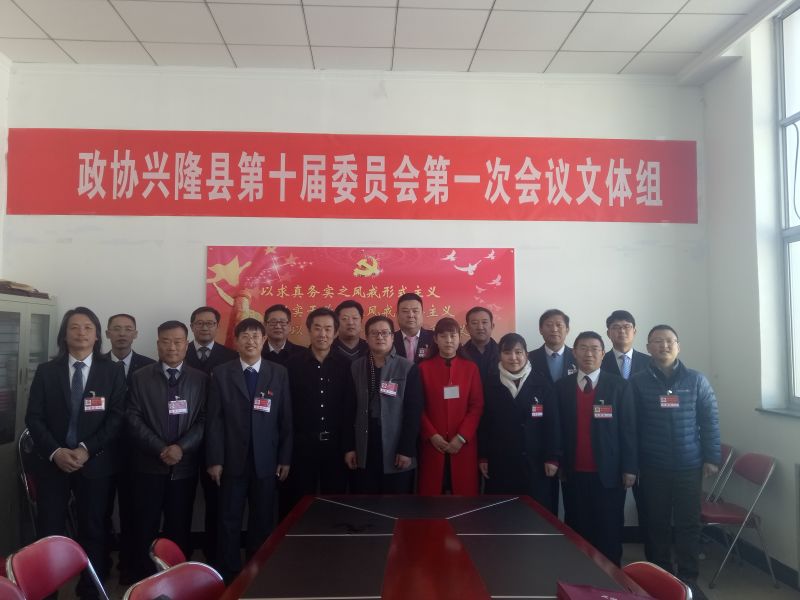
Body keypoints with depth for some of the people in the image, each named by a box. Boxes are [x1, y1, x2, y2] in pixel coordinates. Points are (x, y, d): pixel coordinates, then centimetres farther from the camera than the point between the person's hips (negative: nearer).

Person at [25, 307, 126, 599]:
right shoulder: (46, 371, 6)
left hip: (96, 463, -1)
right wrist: (55, 452, -13)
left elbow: (117, 417, -5)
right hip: (53, 462, 1)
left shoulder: (113, 371, 1)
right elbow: (34, 417, 0)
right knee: (49, 532, 3)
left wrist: (87, 449, -15)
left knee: (93, 531, 8)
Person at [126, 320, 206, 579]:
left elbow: (205, 420, -1)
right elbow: (133, 419, -4)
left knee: (180, 529, 8)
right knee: (146, 529, 5)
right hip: (149, 465, 0)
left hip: (185, 466, 0)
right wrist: (161, 449, -14)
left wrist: (182, 447, -15)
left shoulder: (200, 379, 5)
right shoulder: (140, 377, 4)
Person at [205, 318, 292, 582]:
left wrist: (285, 458, 0)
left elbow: (285, 419, 3)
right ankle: (228, 575, 22)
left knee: (262, 521, 9)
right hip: (232, 461, -1)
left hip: (266, 461, 1)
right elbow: (214, 420, -2)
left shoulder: (279, 373, 3)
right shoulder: (221, 373, 2)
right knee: (229, 521, 7)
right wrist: (214, 460, -6)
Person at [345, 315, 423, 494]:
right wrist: (349, 447, 2)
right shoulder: (356, 368, 6)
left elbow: (413, 412, -7)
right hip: (364, 453, 2)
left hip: (396, 452, -2)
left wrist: (406, 450, -11)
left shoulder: (408, 369, -3)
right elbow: (350, 410, 6)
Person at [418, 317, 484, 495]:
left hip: (463, 444, 1)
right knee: (432, 494, 2)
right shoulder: (424, 367, 4)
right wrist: (431, 435, -9)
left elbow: (477, 406, 1)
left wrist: (462, 437, -8)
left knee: (463, 495, 3)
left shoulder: (470, 367, 6)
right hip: (432, 444, 0)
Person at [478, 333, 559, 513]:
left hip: (534, 463, 0)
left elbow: (550, 424, 0)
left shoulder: (541, 383, 0)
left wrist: (551, 458, -4)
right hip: (499, 463, 1)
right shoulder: (490, 384, 2)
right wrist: (483, 457, 2)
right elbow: (483, 424, 4)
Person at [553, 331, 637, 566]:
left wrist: (629, 467, -5)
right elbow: (557, 428, 5)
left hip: (608, 471, -1)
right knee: (576, 528, 7)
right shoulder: (562, 386, 5)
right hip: (573, 472, 2)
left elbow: (628, 429, -2)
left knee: (609, 530, 5)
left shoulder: (619, 386, 0)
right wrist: (558, 462, 1)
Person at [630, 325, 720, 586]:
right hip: (653, 467, 0)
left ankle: (687, 578, 20)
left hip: (689, 466, 1)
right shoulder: (637, 382, -2)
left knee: (688, 523, 6)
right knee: (655, 523, 7)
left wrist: (711, 458, -1)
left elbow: (710, 420, 4)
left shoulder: (696, 380, 2)